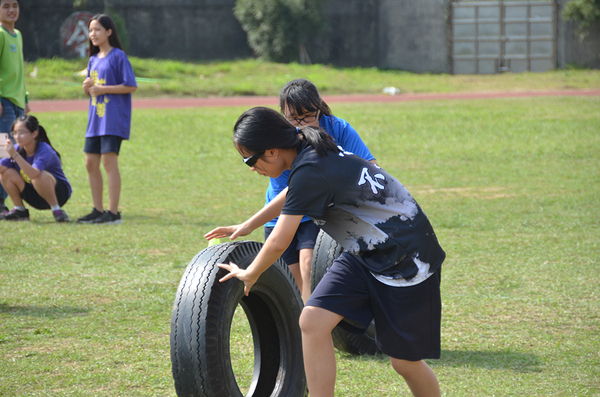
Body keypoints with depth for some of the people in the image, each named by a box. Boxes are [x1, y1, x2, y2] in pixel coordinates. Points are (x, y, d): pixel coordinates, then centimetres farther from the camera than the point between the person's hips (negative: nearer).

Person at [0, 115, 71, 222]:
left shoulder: (45, 150, -25)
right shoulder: (17, 149, -6)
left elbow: (33, 174, -42)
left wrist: (15, 155, -47)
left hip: (60, 192, -6)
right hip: (35, 198, 6)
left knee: (39, 176, -37)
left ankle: (57, 210, -18)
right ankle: (19, 210, 2)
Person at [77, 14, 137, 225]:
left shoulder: (118, 57, -6)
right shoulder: (93, 60, 17)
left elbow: (131, 86, -11)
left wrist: (103, 89, -15)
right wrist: (87, 86, 0)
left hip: (113, 118, -8)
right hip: (95, 118, 8)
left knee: (109, 161, -11)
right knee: (91, 163, 7)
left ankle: (113, 213, -10)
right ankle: (98, 210, 15)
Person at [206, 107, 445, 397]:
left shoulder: (310, 172, -27)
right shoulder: (309, 151, 2)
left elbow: (279, 243, -20)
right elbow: (292, 195, 27)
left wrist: (249, 275, -2)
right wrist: (247, 227, 30)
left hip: (406, 258, -9)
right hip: (365, 253, 9)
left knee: (405, 362, -1)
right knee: (312, 322, -7)